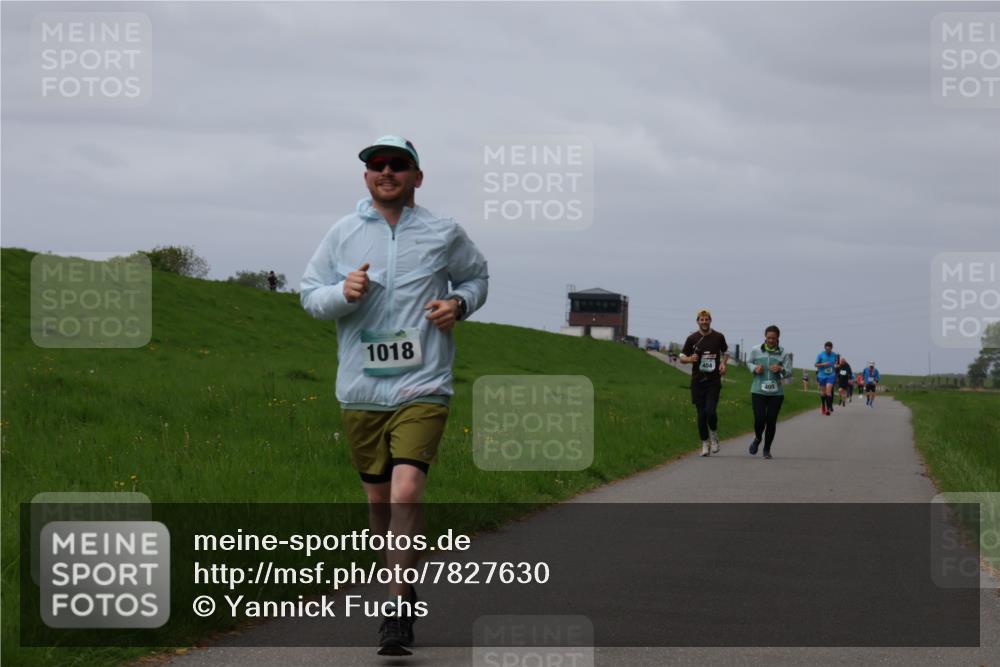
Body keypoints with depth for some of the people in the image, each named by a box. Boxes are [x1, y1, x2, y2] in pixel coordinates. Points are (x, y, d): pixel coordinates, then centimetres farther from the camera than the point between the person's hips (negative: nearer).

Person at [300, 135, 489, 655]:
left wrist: (459, 304, -2)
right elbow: (309, 293, 10)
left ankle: (398, 607, -15)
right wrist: (343, 294, -12)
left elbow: (476, 277, 20)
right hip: (361, 390, 3)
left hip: (422, 387, -3)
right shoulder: (343, 234, 5)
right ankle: (403, 583, 33)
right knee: (377, 497, 11)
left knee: (406, 491, -19)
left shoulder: (444, 234, 3)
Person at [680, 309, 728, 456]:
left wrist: (723, 364, 2)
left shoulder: (718, 337, 4)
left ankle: (714, 435, 11)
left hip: (714, 381, -1)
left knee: (710, 411, -15)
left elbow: (725, 352, 22)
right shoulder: (692, 338, 2)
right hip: (698, 381, 1)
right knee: (701, 414, 2)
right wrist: (690, 359, -14)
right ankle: (705, 443, 16)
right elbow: (682, 358, 8)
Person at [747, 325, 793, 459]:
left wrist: (781, 369, -20)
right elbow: (749, 362, 17)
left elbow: (789, 373, 2)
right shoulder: (756, 351, 0)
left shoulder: (783, 354, 0)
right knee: (759, 420, -9)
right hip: (758, 391, -1)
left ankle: (767, 449, 20)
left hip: (776, 393, 1)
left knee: (771, 421, 2)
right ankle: (757, 438, 26)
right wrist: (755, 368, -5)